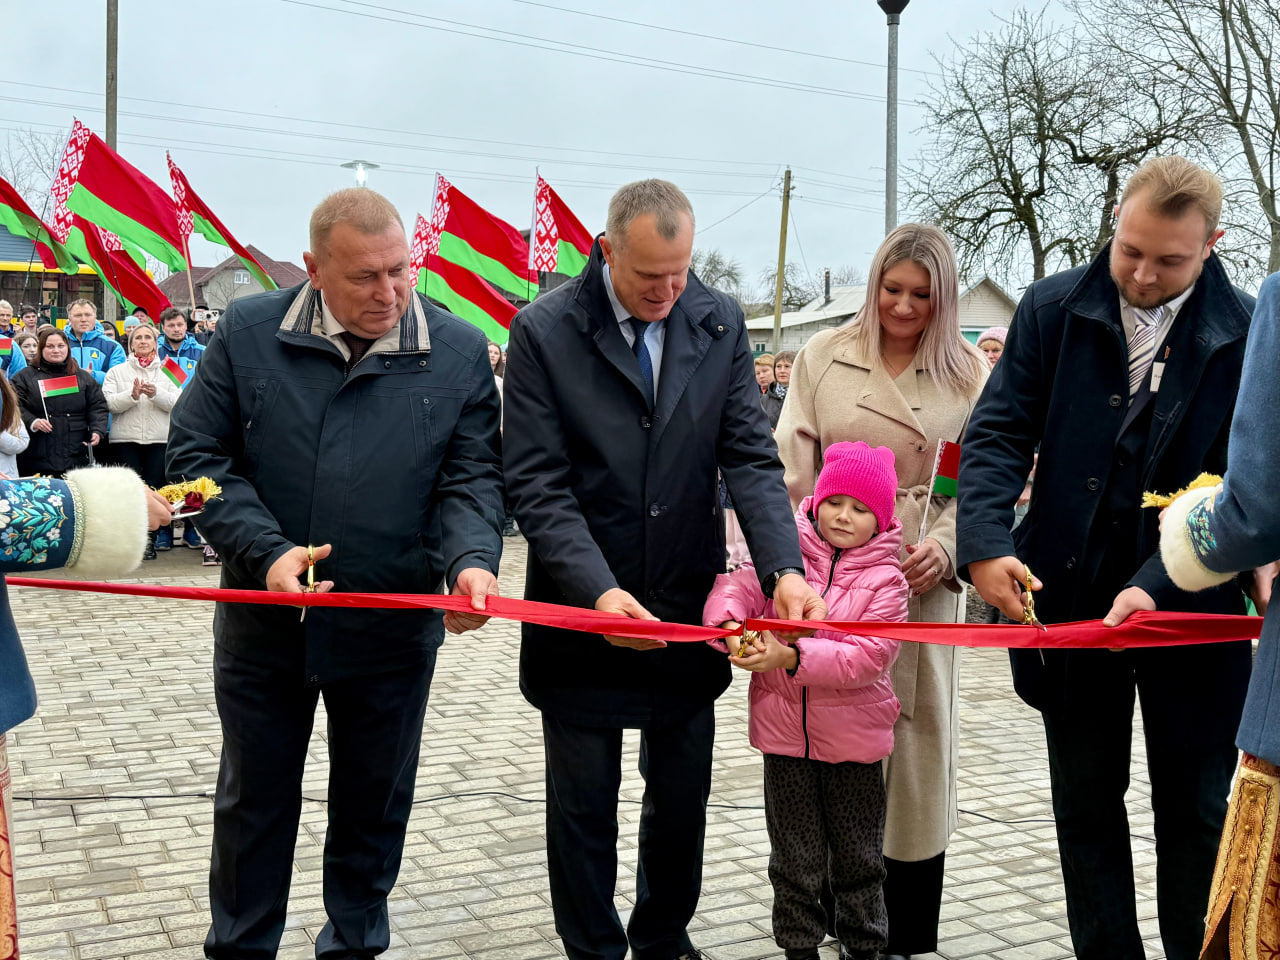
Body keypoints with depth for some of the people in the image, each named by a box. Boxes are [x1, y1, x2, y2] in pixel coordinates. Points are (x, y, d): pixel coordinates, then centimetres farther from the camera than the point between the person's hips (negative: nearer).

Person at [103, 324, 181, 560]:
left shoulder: (165, 372, 12)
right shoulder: (117, 372, 10)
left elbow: (177, 403, 0)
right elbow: (109, 403, -3)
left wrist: (156, 394, -15)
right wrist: (132, 395, -16)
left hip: (159, 439, 1)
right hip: (125, 438, 0)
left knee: (154, 488, -2)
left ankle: (150, 540, 4)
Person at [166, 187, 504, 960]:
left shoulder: (460, 352, -5)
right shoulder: (249, 332, -6)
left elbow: (471, 477, -3)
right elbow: (198, 452, -3)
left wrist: (471, 561, -23)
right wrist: (265, 551, -17)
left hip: (394, 628, 0)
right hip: (264, 622, 0)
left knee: (375, 805, 16)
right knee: (254, 800, 16)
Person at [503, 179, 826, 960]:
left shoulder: (720, 322, 0)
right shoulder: (545, 331, -10)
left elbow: (751, 457, -3)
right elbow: (538, 485, -13)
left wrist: (784, 566, -19)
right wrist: (598, 591, -26)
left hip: (688, 605, 3)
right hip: (584, 608, -3)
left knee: (683, 796, 16)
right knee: (584, 807, 11)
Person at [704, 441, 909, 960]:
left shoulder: (885, 578, -10)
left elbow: (868, 656, -20)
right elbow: (738, 585, -12)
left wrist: (793, 658, -30)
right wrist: (730, 625, -35)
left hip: (852, 738, -1)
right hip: (784, 729, 1)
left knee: (859, 857, 16)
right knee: (795, 857, 13)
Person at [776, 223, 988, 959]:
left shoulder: (970, 373, 4)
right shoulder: (824, 357, 4)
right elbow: (791, 473, 2)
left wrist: (946, 547, -13)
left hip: (922, 587, 0)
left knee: (916, 747, 6)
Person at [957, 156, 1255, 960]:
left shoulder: (1247, 336, -8)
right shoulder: (1053, 310, -2)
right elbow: (1000, 433, -7)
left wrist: (1157, 584, -24)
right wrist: (985, 544, -23)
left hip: (1192, 610, -1)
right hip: (1070, 602, 2)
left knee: (1195, 807, 11)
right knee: (1086, 801, 13)